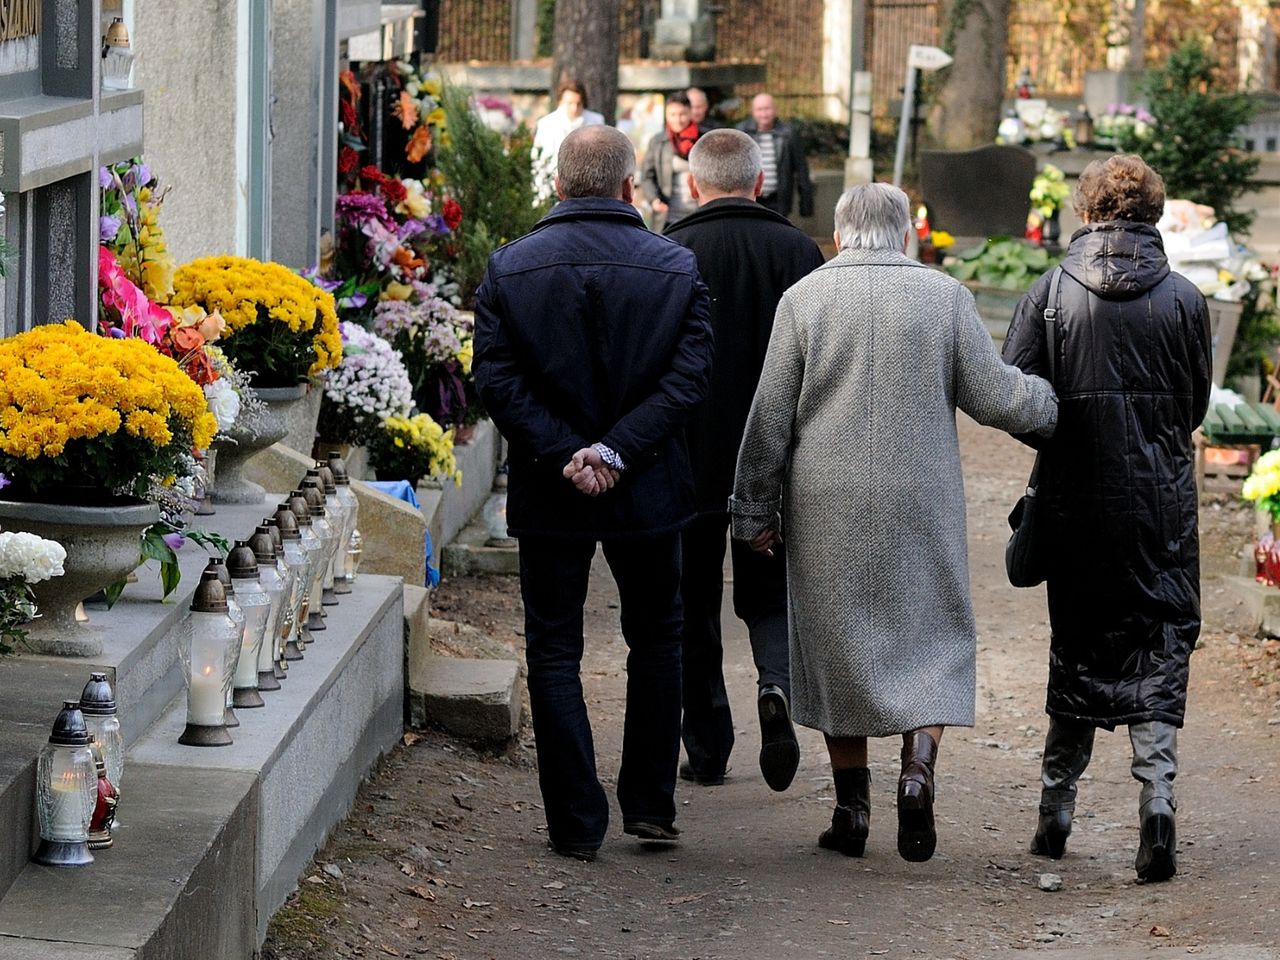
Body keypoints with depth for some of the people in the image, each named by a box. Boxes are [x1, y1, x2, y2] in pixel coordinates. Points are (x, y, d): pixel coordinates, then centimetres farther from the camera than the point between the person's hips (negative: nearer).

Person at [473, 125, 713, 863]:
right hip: (649, 493, 1)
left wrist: (562, 454, -12)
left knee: (555, 654, 7)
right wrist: (620, 450, -14)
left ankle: (577, 823, 6)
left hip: (549, 496, -1)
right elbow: (689, 375, -11)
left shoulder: (509, 268, -3)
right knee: (656, 641, 19)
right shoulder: (677, 268, -3)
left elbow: (497, 380, -11)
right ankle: (650, 803, 19)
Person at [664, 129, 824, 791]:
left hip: (690, 460, -2)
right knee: (768, 593, 14)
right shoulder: (798, 251, -2)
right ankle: (777, 683, -15)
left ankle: (707, 749, 13)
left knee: (692, 608, 11)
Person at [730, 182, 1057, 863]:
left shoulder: (803, 298, -1)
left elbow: (770, 418, -1)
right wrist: (1049, 401, 20)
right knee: (931, 640, 10)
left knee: (836, 646, 10)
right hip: (922, 505, 0)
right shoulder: (945, 296, 0)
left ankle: (851, 807, 12)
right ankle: (918, 768, -13)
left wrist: (755, 511, 7)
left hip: (827, 509, 0)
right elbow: (992, 395, 0)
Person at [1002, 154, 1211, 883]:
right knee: (1159, 653, 4)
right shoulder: (1184, 299, -4)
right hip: (1163, 503, -1)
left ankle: (1056, 813, 19)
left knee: (1077, 648, 14)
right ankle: (1158, 801, -13)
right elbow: (1198, 403, 3)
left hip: (1076, 502, 1)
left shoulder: (1051, 293, -5)